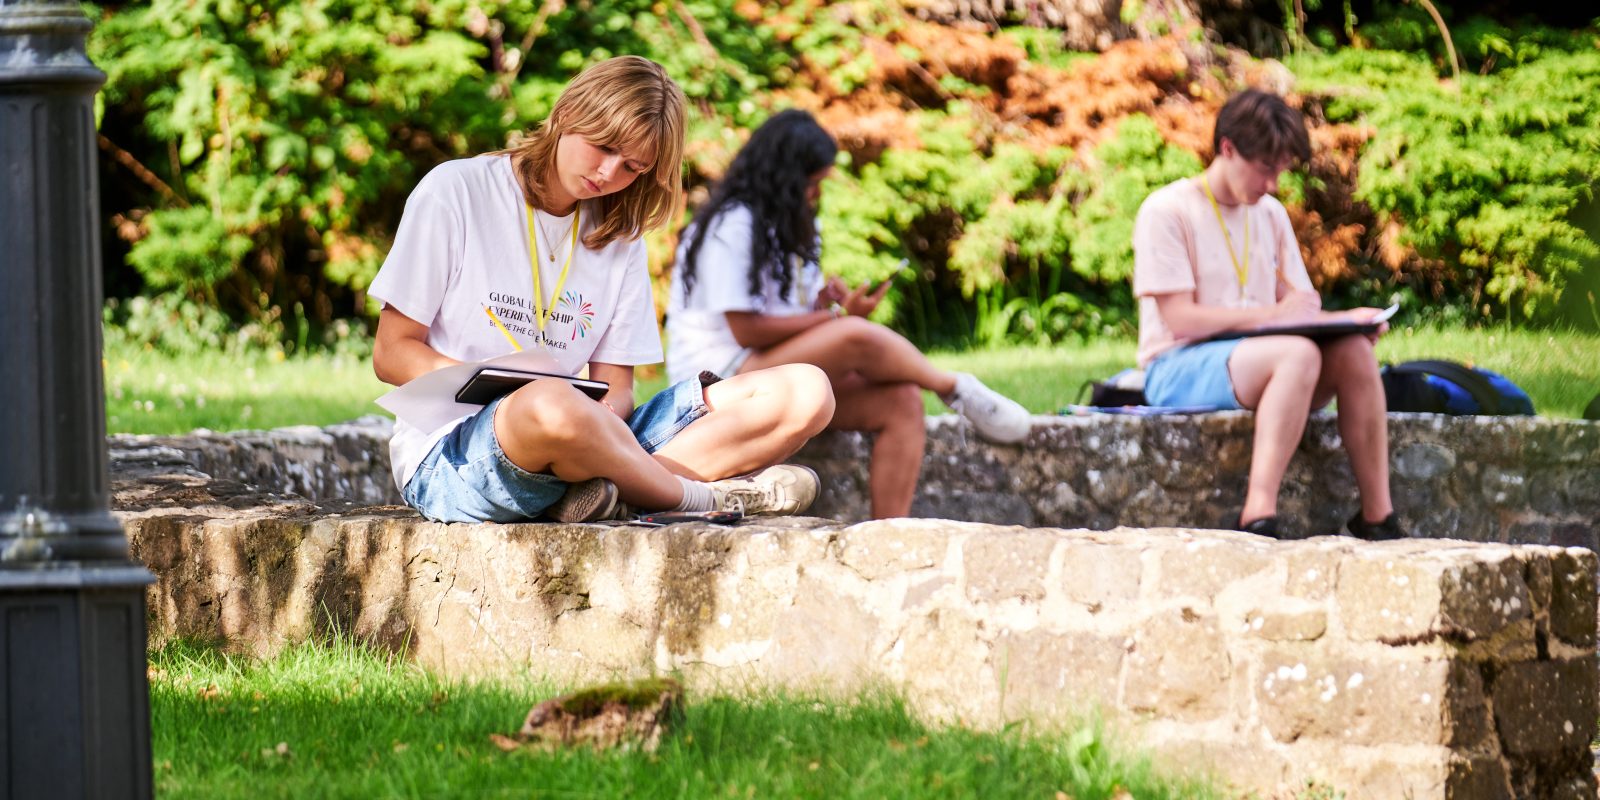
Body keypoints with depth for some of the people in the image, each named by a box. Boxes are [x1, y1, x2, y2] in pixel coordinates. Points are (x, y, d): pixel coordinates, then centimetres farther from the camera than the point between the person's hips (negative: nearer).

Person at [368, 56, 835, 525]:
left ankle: (615, 493, -29)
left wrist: (606, 408, -16)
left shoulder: (618, 235, 16)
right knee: (550, 406, -44)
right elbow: (392, 354, -2)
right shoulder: (455, 192, 1)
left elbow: (615, 385, 10)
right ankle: (702, 497, -16)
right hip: (447, 458, -6)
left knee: (804, 394, -10)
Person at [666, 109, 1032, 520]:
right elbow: (745, 329, -17)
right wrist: (838, 317, -12)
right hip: (721, 378, -9)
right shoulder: (731, 226, -11)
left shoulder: (783, 228, 19)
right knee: (856, 338, -32)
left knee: (900, 400, -15)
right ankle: (957, 389, -9)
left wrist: (822, 301, -9)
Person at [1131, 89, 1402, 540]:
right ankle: (1259, 517, -48)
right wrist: (1276, 314, -18)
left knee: (1352, 350, -22)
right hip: (1178, 368, -7)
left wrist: (1342, 319, -8)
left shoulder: (1271, 215, 18)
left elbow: (1298, 307, 15)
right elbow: (1182, 320, -13)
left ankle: (1378, 517, -23)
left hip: (1261, 361, 7)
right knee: (1297, 353, -35)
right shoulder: (1167, 211, -5)